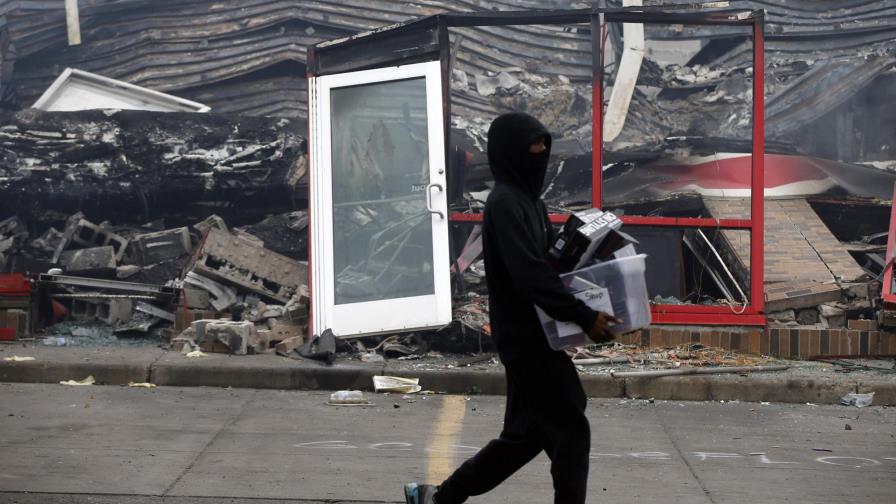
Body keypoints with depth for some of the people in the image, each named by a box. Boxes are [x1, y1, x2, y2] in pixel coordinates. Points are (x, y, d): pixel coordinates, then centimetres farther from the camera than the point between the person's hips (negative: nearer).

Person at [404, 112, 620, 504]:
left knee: (525, 431, 15)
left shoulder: (529, 199, 14)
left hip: (531, 336, 10)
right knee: (571, 431, -5)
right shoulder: (505, 203, -16)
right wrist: (583, 317, -27)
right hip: (526, 337, -10)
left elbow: (551, 261, 20)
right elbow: (530, 275, -25)